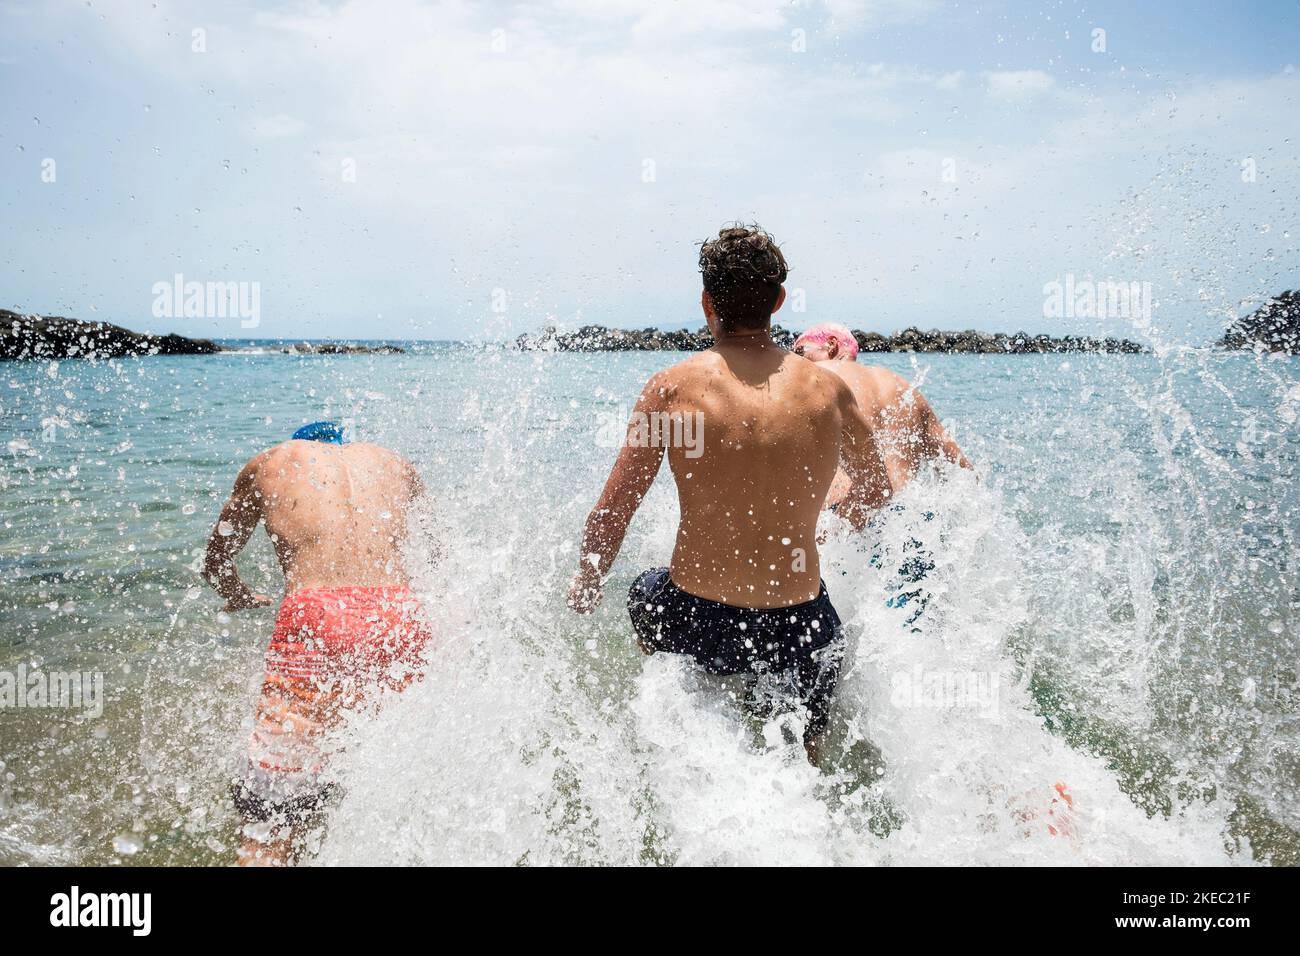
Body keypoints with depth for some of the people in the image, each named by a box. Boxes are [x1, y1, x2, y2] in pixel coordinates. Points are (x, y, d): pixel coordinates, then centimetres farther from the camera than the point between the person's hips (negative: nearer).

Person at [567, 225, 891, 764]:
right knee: (803, 764, 28)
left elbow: (613, 509, -6)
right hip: (799, 628, 1)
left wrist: (587, 586, 13)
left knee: (643, 595, 35)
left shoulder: (673, 387, -10)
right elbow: (875, 490, 13)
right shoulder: (828, 390, -4)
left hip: (693, 625, -1)